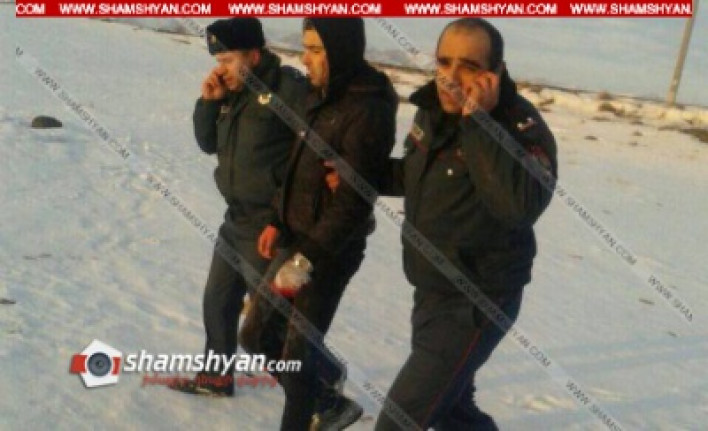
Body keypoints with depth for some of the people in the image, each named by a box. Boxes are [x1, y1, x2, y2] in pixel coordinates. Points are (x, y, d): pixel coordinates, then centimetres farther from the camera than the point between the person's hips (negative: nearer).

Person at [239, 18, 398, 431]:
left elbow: (354, 201, -23)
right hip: (294, 239, 9)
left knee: (298, 352, -1)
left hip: (330, 252, -9)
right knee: (258, 334, 16)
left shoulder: (368, 111, -21)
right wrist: (278, 223, 9)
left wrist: (308, 258, -23)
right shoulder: (322, 96, 7)